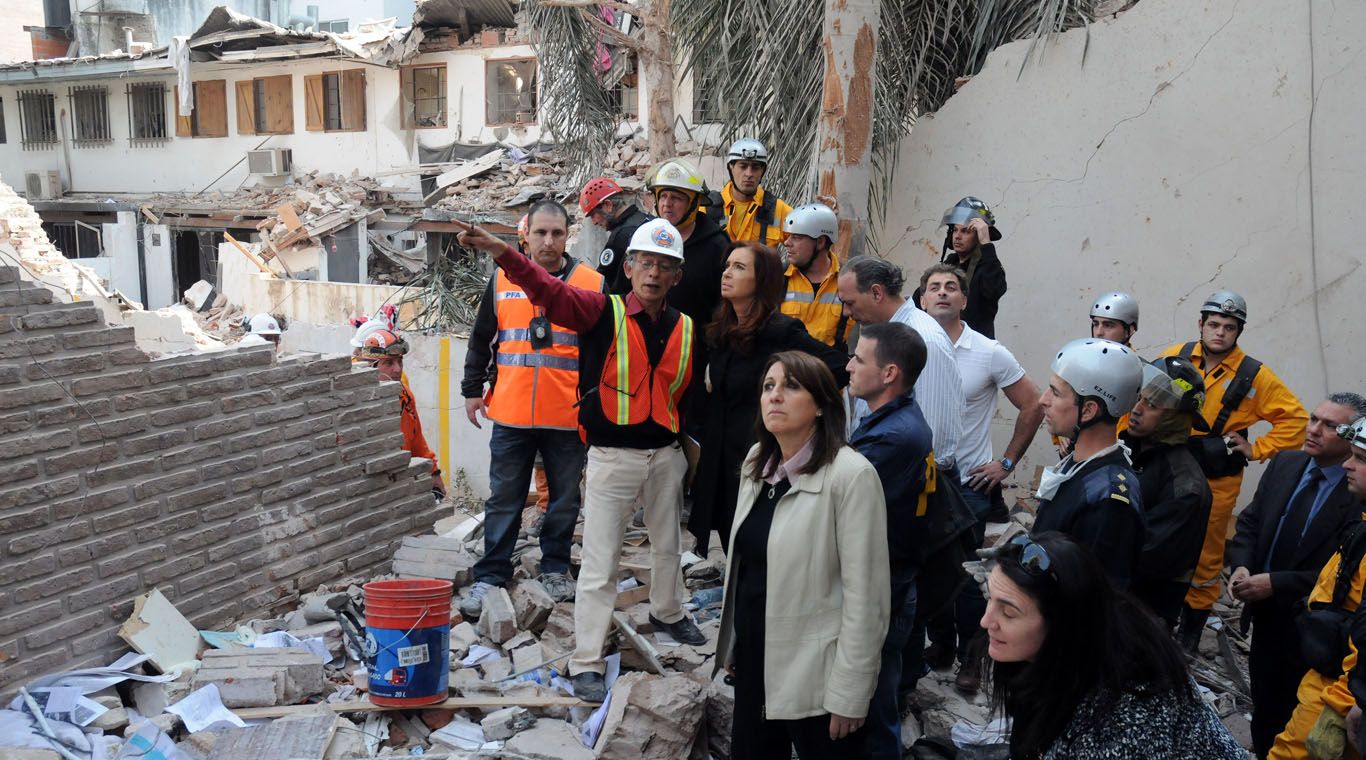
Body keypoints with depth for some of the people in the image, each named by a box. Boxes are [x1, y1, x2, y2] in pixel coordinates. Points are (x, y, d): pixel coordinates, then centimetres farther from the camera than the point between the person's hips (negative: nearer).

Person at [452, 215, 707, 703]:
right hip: (611, 456, -4)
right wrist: (501, 252, -39)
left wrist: (686, 441, 8)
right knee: (600, 562, -1)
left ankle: (668, 613, 50)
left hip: (665, 455, 5)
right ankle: (585, 663, 8)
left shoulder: (685, 329, 3)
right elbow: (551, 293, -25)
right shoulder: (604, 313, -9)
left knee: (668, 543, 24)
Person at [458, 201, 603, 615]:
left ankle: (555, 568, 28)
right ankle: (490, 576, 17)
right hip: (510, 414, 1)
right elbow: (481, 340, 13)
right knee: (503, 499, 7)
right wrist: (473, 390, 11)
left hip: (568, 417, 0)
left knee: (564, 499, 11)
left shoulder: (593, 284, 0)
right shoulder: (502, 281, 4)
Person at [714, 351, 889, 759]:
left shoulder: (850, 475, -19)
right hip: (755, 661, 7)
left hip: (815, 675, -6)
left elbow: (866, 593, -19)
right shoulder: (758, 460, 4)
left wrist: (849, 693, -17)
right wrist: (731, 639, 15)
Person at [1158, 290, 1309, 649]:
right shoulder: (1176, 357, -2)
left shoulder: (1254, 375, -6)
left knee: (1206, 555, 10)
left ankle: (1192, 627, 27)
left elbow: (1295, 417, -1)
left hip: (1217, 481, -1)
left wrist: (1257, 450, -5)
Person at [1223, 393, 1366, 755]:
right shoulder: (1284, 464, -1)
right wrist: (1241, 566, -11)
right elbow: (1250, 522, 6)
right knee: (1263, 709, 24)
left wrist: (1275, 583, -25)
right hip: (1265, 617, 6)